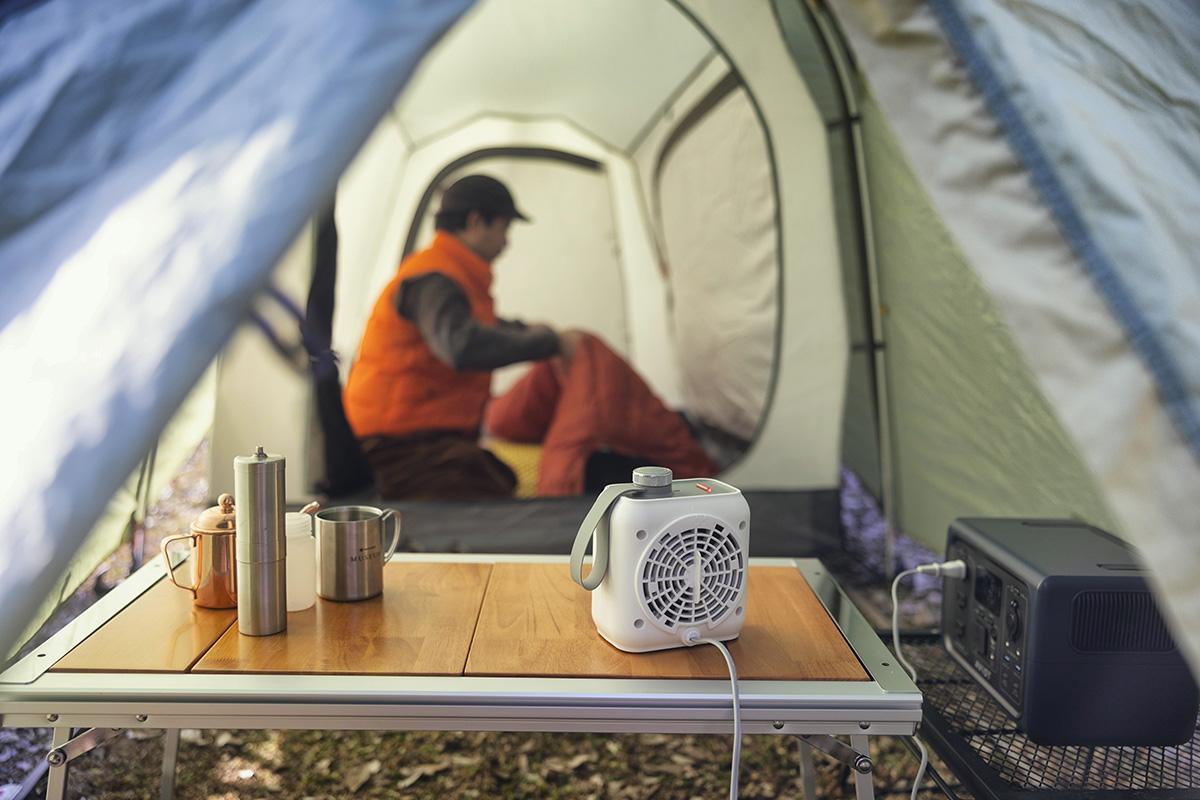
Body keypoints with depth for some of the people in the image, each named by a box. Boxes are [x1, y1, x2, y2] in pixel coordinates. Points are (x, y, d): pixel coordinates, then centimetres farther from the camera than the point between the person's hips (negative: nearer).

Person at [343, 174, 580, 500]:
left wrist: (524, 332, 20)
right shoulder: (432, 282, -18)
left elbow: (476, 325, 39)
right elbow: (462, 346, -38)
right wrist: (550, 342, -28)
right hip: (405, 444, -11)